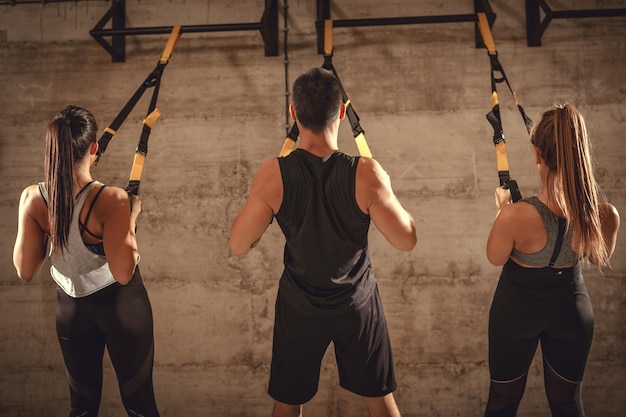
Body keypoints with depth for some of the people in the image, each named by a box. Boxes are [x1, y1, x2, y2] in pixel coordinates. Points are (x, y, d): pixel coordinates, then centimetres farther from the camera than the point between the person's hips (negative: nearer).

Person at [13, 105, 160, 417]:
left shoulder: (33, 199, -13)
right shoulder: (110, 200, -27)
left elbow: (25, 271, -5)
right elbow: (123, 273, -25)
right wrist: (131, 217, -15)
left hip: (71, 306, 4)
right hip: (120, 303, -4)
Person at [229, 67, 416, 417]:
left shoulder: (273, 175, -20)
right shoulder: (365, 173, -23)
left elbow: (238, 246, -11)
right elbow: (407, 240, -14)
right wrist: (386, 193, 2)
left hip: (299, 306, 1)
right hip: (357, 303, 0)